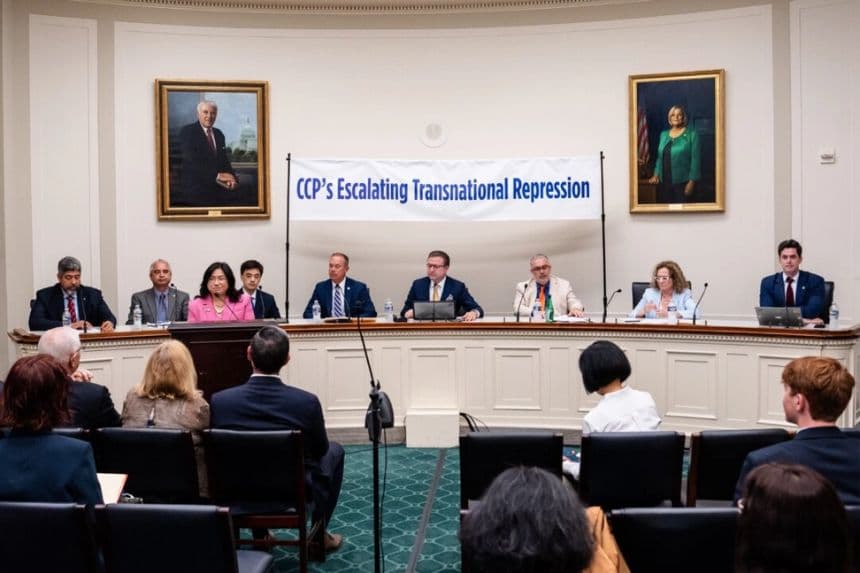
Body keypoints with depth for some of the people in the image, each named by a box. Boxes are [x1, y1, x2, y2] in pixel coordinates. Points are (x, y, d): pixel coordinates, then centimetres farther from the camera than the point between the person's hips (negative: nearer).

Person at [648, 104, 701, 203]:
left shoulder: (692, 134, -4)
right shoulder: (663, 134, 12)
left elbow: (695, 159, -9)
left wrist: (692, 182, -14)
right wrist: (656, 174, 6)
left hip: (682, 182, -5)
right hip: (664, 182, 5)